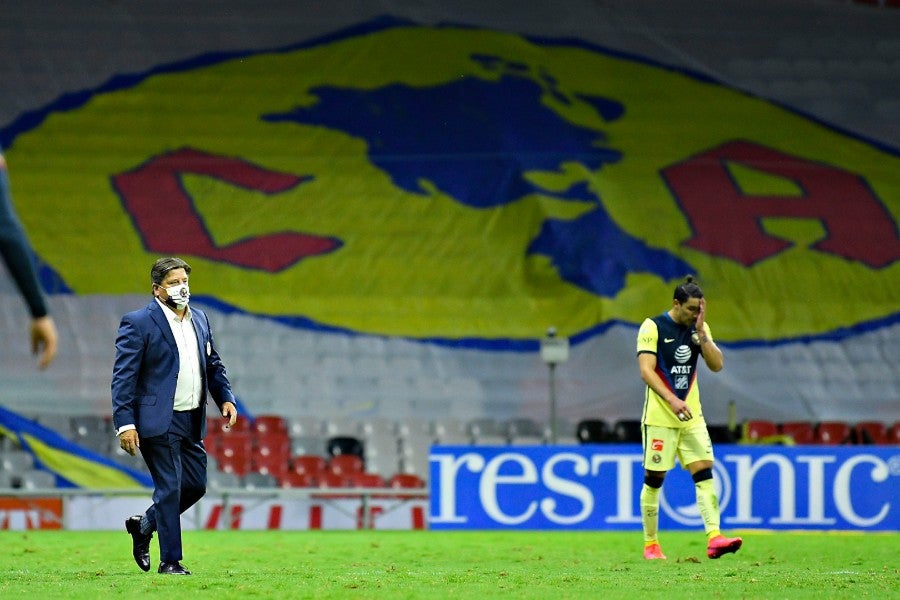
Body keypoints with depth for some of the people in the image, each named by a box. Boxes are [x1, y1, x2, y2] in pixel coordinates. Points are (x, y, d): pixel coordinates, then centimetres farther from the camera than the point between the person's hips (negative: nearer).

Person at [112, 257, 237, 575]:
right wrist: (125, 423, -18)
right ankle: (170, 560, 4)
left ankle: (143, 526, 32)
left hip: (192, 422, 7)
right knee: (169, 489, -5)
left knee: (196, 485, 11)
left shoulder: (199, 319, 14)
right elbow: (123, 376, -11)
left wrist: (225, 397, 7)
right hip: (159, 421, -7)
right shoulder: (138, 323, -8)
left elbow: (213, 365, 23)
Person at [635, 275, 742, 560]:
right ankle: (650, 544, 11)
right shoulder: (652, 327, -9)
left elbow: (717, 365, 0)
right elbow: (646, 370, -17)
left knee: (705, 474, -8)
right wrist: (671, 400, -28)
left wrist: (701, 332, -11)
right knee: (654, 479, 0)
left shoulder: (698, 328, 7)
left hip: (692, 416, 5)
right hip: (659, 417, -5)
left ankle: (714, 538, -15)